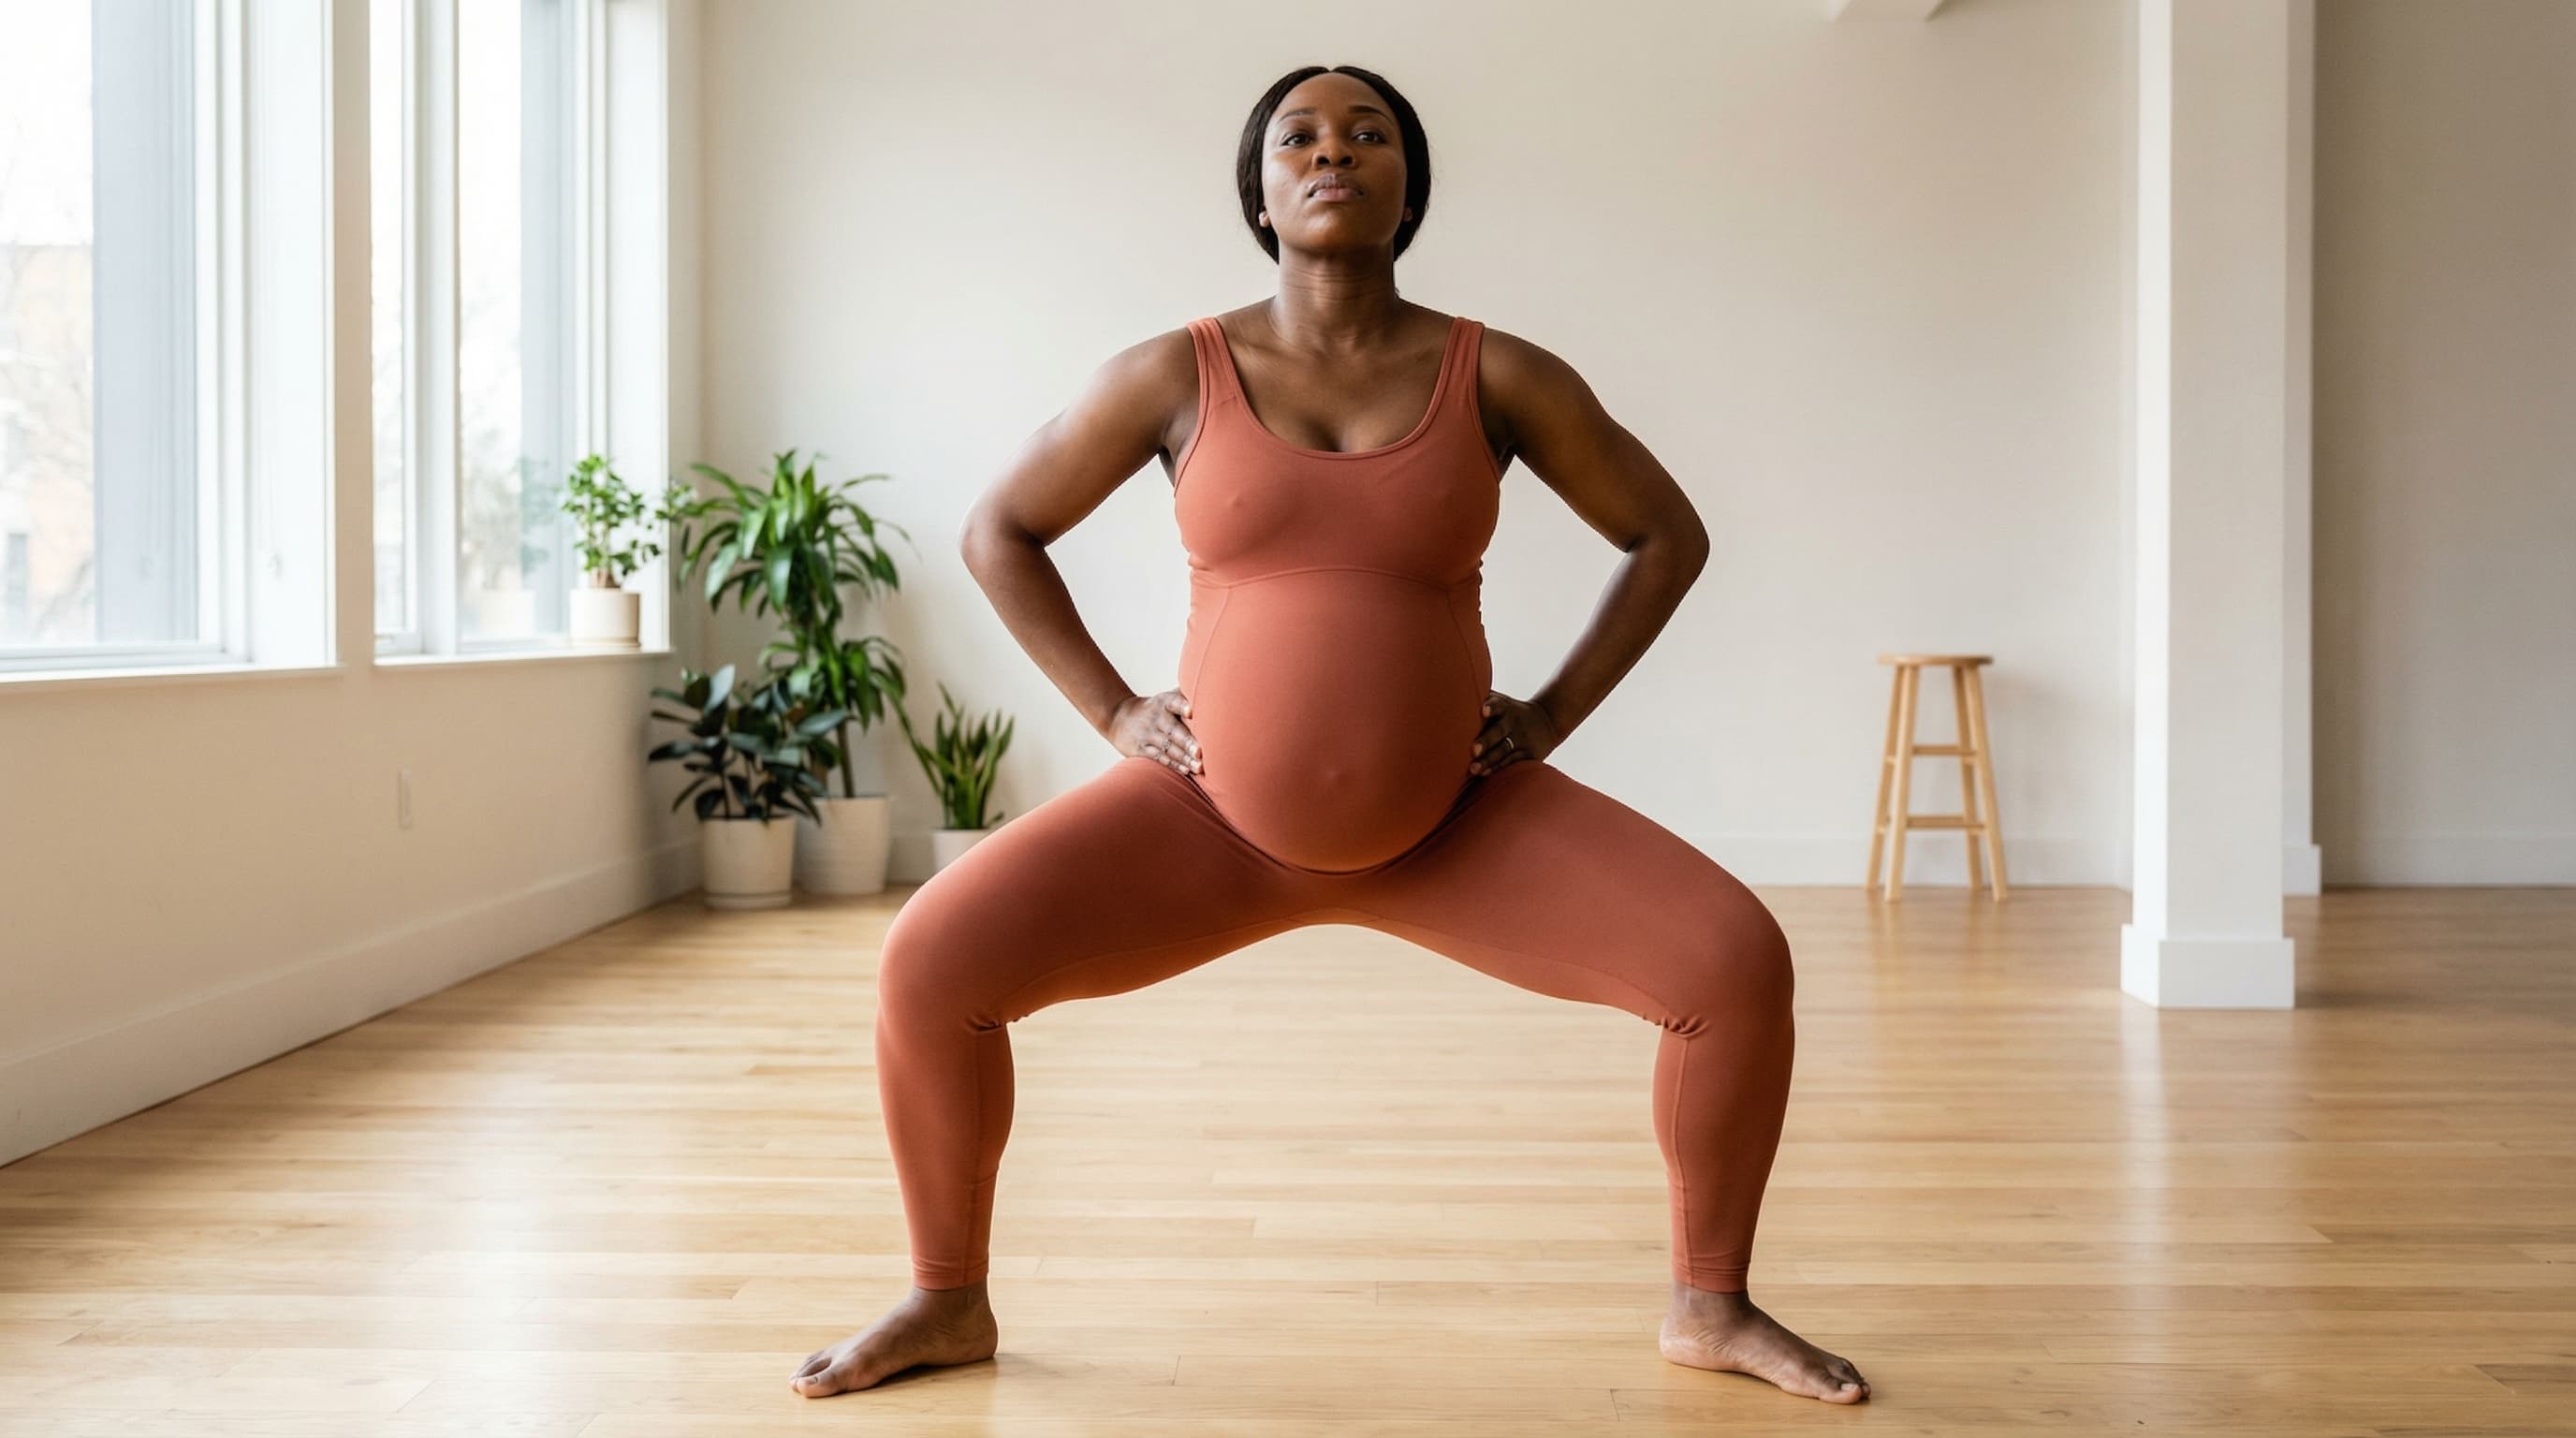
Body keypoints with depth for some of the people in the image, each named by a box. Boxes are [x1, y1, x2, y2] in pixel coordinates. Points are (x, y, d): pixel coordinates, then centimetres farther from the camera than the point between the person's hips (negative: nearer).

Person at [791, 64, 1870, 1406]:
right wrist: (1111, 711, -1)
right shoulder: (1173, 375, -5)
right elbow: (997, 530, 7)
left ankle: (1708, 1303, 9)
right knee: (929, 962, -16)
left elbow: (1668, 534, 7)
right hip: (1212, 812, 0)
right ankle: (948, 1301, 10)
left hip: (1453, 821, 0)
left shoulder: (1499, 377, -5)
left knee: (1738, 961, -16)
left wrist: (1553, 713, -1)